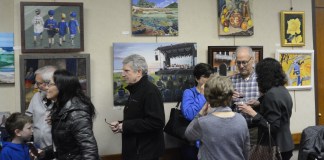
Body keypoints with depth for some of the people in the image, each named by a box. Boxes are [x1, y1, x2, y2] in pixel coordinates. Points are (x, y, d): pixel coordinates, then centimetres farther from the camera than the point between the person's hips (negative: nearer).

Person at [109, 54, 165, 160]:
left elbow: (156, 122, -28)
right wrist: (120, 124, 3)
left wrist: (126, 126, -23)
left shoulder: (150, 91, -18)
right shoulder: (136, 90, 14)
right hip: (134, 149, 9)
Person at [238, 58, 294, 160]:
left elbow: (272, 127, -23)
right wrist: (261, 100, 18)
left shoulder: (271, 94, -20)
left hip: (274, 148, -9)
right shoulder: (282, 90, 7)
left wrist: (253, 113, -20)